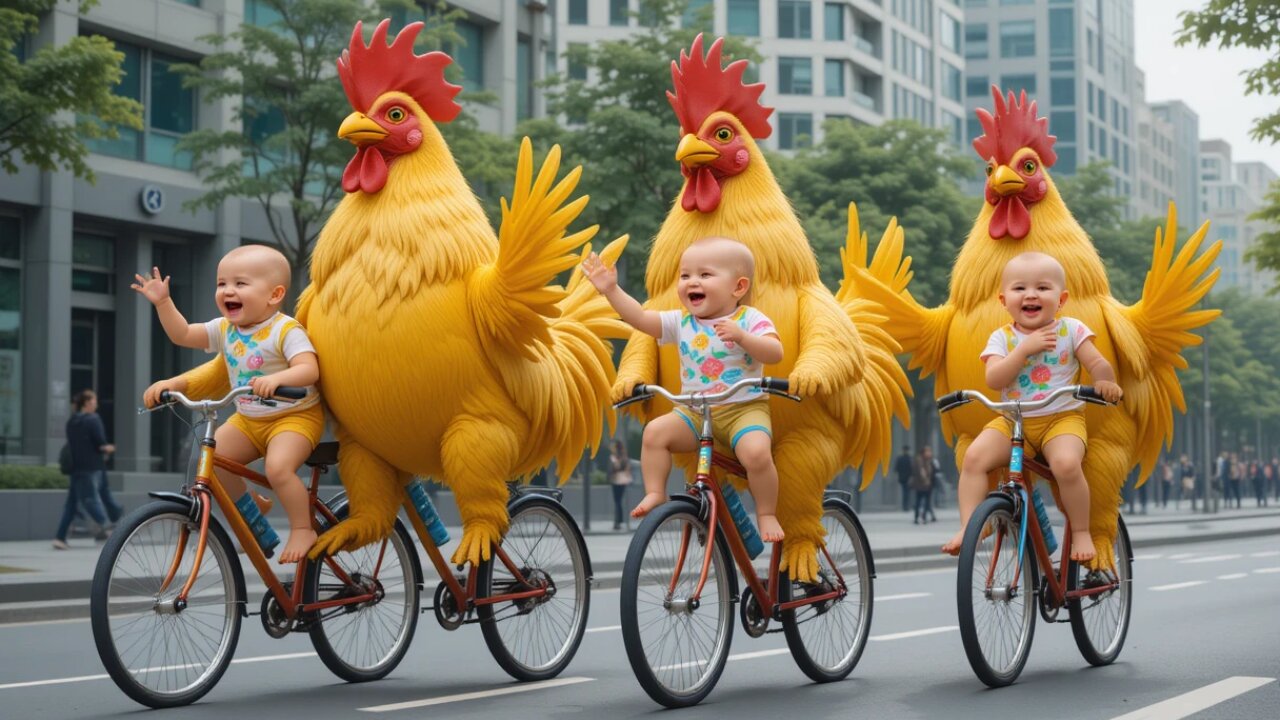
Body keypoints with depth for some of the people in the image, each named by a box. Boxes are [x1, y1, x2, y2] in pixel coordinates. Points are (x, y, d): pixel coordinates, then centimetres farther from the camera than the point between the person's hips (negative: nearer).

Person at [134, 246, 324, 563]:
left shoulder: (286, 330, -18)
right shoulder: (224, 329, 3)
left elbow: (309, 369, -31)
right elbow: (182, 334, 6)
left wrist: (277, 378, -49)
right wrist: (162, 302, -7)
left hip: (295, 416, -7)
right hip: (248, 419, 8)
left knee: (278, 467, -31)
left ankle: (302, 529, -12)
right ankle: (249, 508, 16)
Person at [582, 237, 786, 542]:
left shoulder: (749, 319, -6)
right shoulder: (680, 322, 6)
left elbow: (775, 353, -19)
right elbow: (640, 317, -2)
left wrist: (742, 337, -34)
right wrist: (611, 290, -11)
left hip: (745, 409, -4)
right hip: (694, 411, 4)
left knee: (757, 452, -29)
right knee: (655, 431, -19)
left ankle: (767, 514, -8)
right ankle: (655, 494, -8)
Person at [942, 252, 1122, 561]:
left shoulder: (1070, 330, 2)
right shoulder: (1001, 338, 3)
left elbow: (1098, 364, -3)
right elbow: (994, 379, -12)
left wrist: (1105, 382, -24)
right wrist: (1025, 348, -21)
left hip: (1062, 418, -2)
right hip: (1012, 421, 2)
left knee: (1067, 463, -31)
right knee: (974, 457, -22)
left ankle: (1081, 533, -11)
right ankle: (967, 527, -18)